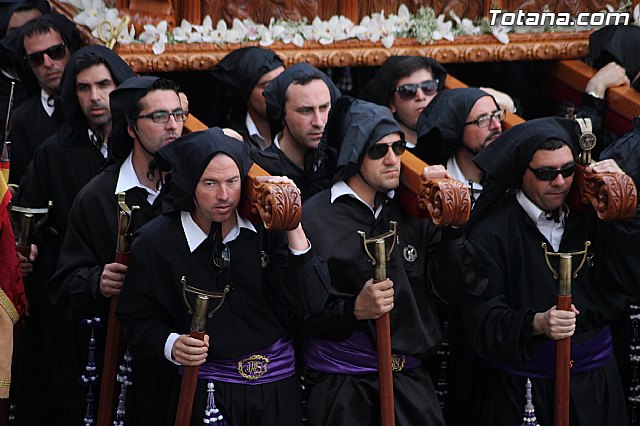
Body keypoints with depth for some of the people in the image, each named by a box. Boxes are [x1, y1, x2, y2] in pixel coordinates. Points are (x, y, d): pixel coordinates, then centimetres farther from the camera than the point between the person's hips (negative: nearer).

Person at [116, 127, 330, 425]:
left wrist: (294, 229, -18)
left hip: (277, 388, 2)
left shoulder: (266, 227, -6)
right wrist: (171, 344, -20)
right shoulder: (155, 243, -9)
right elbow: (138, 319, 0)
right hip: (205, 390, -2)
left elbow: (310, 302, -10)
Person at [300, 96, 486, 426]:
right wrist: (355, 310, -25)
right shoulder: (313, 220, -9)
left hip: (410, 381, 5)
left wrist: (451, 222, -6)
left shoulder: (413, 211, 8)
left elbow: (458, 290, 3)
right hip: (341, 387, -4)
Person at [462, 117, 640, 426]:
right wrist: (535, 323, -32)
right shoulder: (491, 232, -11)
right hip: (521, 388, -4)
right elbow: (482, 319, -15)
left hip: (595, 382, 4)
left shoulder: (588, 217, 2)